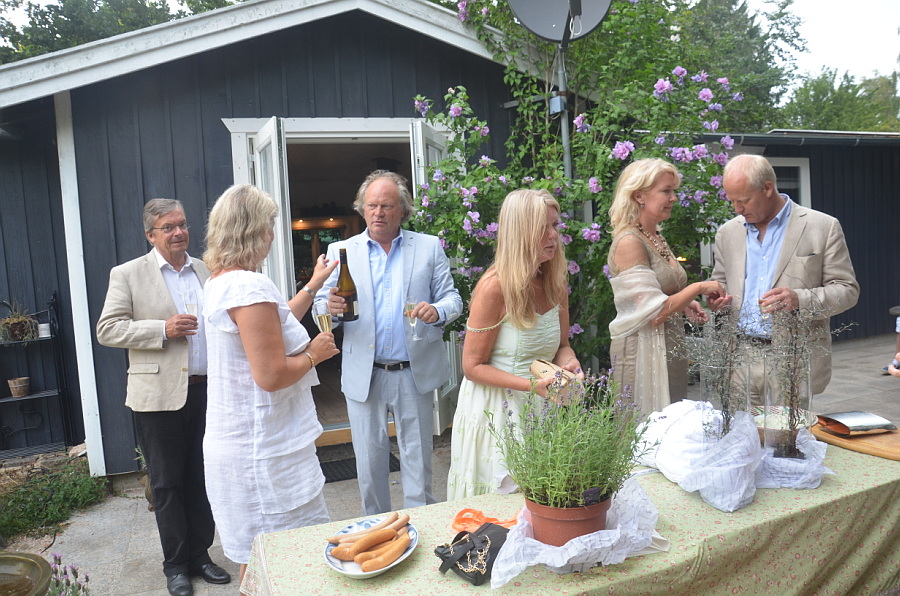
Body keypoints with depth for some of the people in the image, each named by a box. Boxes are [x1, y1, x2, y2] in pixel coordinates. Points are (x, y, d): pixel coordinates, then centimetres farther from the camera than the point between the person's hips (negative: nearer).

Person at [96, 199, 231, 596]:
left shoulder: (204, 270, 12)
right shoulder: (127, 275, 0)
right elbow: (107, 329, -6)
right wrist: (163, 329, -17)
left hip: (207, 391, 4)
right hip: (159, 396, -3)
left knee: (202, 478, 11)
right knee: (167, 484, 7)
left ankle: (200, 555, 26)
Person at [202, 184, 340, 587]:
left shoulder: (221, 281, 10)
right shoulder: (250, 286, -22)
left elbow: (273, 326, 22)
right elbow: (271, 375, -25)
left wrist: (314, 285, 25)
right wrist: (313, 354, -8)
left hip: (236, 442, 10)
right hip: (262, 449, -10)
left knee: (258, 558, 21)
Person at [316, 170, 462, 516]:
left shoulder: (429, 247, 4)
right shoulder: (341, 251, 5)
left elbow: (452, 299, 4)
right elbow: (320, 307, 4)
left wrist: (437, 311, -19)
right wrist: (330, 307, -20)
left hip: (415, 373, 0)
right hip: (363, 375, 1)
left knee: (418, 460, 10)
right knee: (369, 461, 10)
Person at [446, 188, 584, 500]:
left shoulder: (556, 283, 1)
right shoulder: (495, 287, -19)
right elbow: (473, 366, -15)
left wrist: (570, 364, -10)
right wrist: (532, 385, -23)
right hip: (496, 409, -6)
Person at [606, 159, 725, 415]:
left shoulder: (657, 238, 11)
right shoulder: (629, 242, -17)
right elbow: (653, 313, -22)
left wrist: (685, 305, 6)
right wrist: (697, 288, -13)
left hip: (671, 349, 9)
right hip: (644, 349, -9)